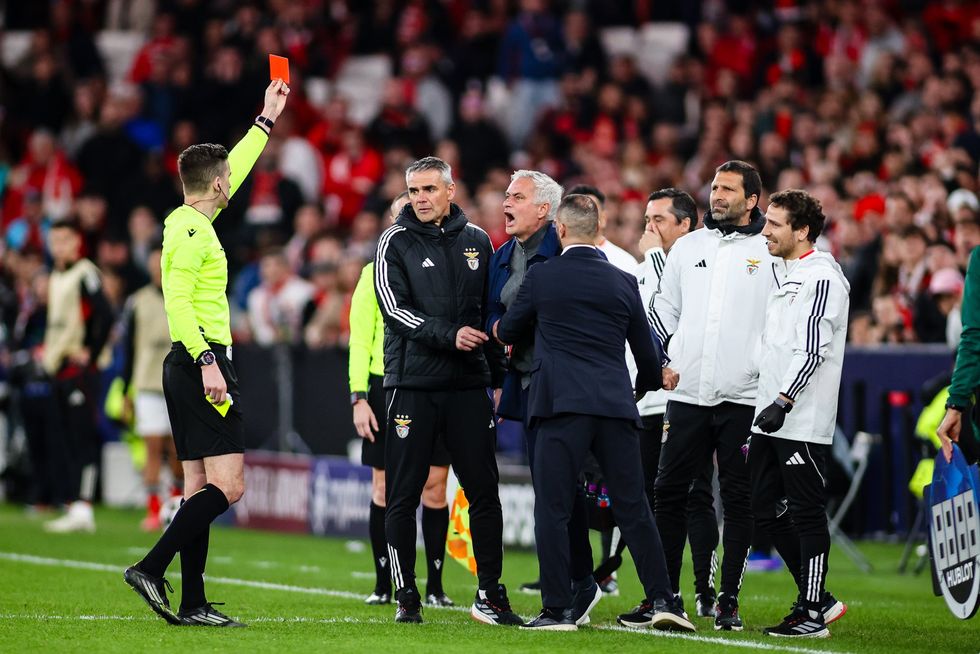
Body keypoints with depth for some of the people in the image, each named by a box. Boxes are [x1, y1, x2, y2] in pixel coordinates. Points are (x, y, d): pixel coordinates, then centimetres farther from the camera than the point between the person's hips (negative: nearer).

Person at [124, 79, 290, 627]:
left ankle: (193, 603, 5)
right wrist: (207, 361, -28)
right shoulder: (193, 231, -12)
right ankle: (151, 569, -18)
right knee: (227, 484, -13)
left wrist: (267, 120, 39)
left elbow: (234, 172, 31)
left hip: (190, 365, 10)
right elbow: (178, 299, -22)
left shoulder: (189, 220, 15)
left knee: (201, 486, 8)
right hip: (203, 361, -10)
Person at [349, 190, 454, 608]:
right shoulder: (375, 272, 6)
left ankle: (435, 585, 7)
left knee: (435, 488, 0)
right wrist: (359, 398, -7)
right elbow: (360, 339, 3)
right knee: (384, 488, 0)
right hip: (387, 388, -1)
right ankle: (383, 584, 8)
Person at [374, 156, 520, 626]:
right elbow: (393, 309, -10)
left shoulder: (476, 241, 11)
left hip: (468, 386, 3)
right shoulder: (396, 242, 0)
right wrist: (449, 336, -21)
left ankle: (490, 595, 9)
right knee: (403, 496, -1)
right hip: (412, 386, -3)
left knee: (484, 492, 1)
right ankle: (406, 598, 8)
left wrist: (498, 377, 15)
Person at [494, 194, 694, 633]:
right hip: (616, 407, 4)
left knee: (552, 508, 0)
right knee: (633, 506, 10)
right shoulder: (624, 282, 10)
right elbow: (647, 353, 16)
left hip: (562, 404, -4)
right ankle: (660, 600, 7)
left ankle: (557, 609, -4)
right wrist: (645, 384, 38)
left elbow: (507, 332, 15)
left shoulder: (542, 276, 1)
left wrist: (499, 329, 40)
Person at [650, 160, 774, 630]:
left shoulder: (770, 252, 0)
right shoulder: (688, 247, 12)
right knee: (669, 490, 3)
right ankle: (665, 593, 12)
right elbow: (664, 307, 21)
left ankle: (728, 600, 8)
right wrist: (659, 361, 9)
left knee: (738, 499, 2)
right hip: (687, 393, 4)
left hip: (743, 398, -4)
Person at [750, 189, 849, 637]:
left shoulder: (822, 278, -12)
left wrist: (783, 402, -21)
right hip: (769, 418, 10)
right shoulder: (780, 273, 17)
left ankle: (813, 615, 0)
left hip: (803, 422, -10)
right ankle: (818, 599, 19)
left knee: (806, 515, -5)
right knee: (767, 513, 10)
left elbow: (813, 351, -19)